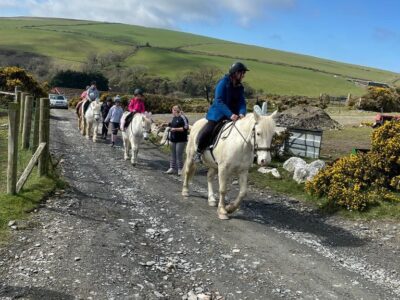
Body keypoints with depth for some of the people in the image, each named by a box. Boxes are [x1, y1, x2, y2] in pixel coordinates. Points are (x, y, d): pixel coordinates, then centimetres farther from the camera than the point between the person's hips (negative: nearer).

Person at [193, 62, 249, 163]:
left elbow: (242, 102, -1)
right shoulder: (223, 82, -13)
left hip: (232, 115, 6)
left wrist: (242, 113, -24)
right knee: (206, 132, -26)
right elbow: (219, 101, -22)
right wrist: (230, 114, -33)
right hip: (217, 114, -6)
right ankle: (199, 151, -1)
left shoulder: (240, 87, 6)